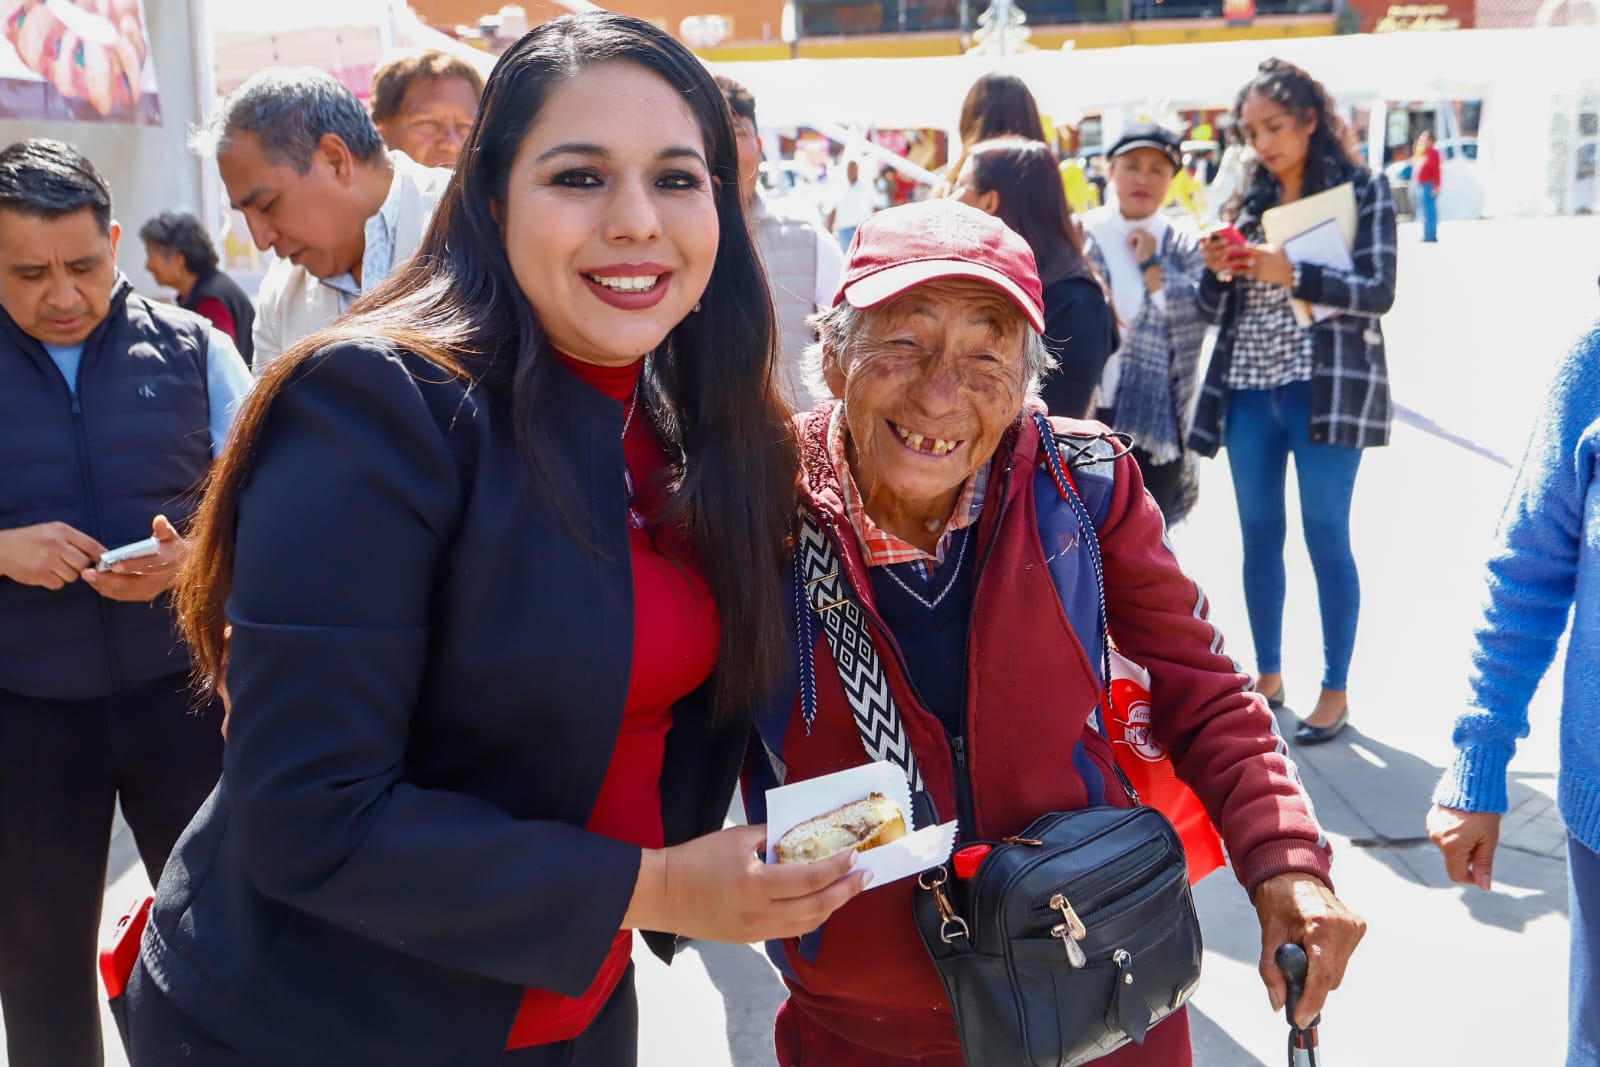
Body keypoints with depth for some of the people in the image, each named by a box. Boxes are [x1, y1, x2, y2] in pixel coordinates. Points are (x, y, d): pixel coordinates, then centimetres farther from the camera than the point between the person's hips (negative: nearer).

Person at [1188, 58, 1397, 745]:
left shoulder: (1363, 190, 0)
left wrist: (1292, 275, -21)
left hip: (1325, 386, -5)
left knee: (1325, 537, -2)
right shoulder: (1247, 198, 12)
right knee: (1258, 535, 9)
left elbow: (1379, 292, -9)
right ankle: (1268, 676, 21)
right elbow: (1215, 310, 12)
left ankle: (1335, 690, 8)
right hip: (1247, 388, 5)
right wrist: (1217, 272, -10)